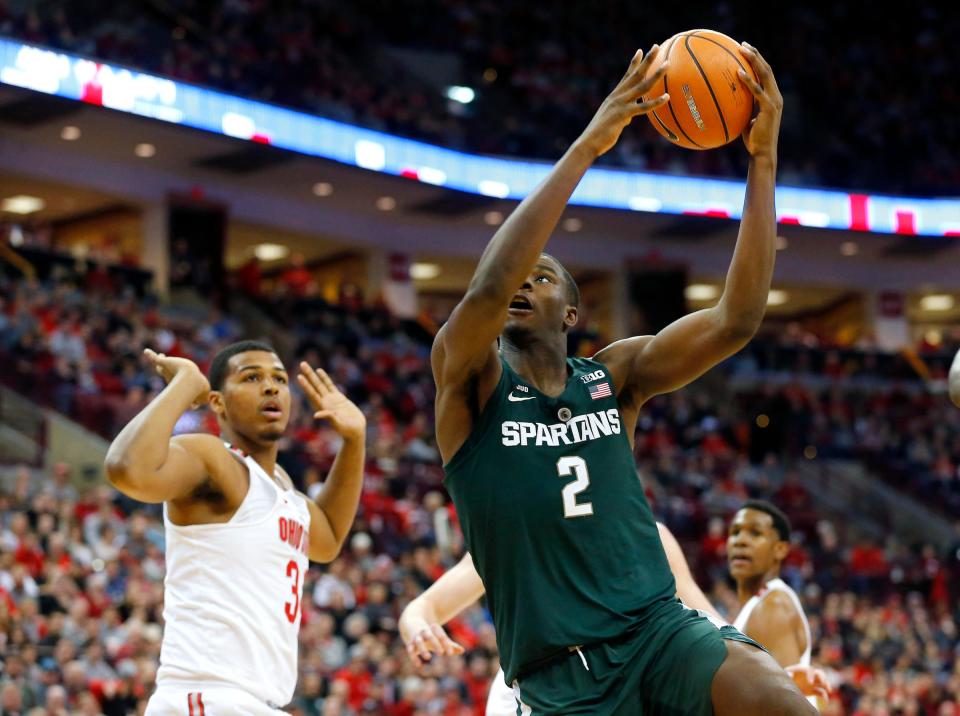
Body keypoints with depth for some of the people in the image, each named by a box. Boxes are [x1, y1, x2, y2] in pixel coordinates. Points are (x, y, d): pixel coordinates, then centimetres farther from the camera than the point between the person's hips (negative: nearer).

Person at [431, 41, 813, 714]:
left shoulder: (614, 376, 10)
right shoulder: (471, 383, 1)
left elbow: (737, 319, -2)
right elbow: (488, 285, -20)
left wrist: (763, 158, -8)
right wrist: (588, 146, -21)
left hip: (659, 627, 2)